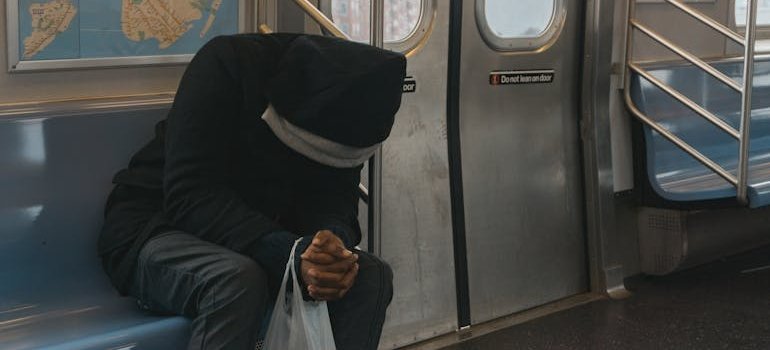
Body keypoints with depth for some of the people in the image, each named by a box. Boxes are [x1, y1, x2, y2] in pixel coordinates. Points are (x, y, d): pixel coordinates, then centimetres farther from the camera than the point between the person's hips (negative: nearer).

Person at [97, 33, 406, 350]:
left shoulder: (344, 104, -8)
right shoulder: (227, 63, -24)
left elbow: (336, 199, -9)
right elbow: (188, 197, -30)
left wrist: (334, 242, -35)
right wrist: (292, 253, -41)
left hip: (259, 235, 5)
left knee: (371, 275, -18)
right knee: (237, 280, -38)